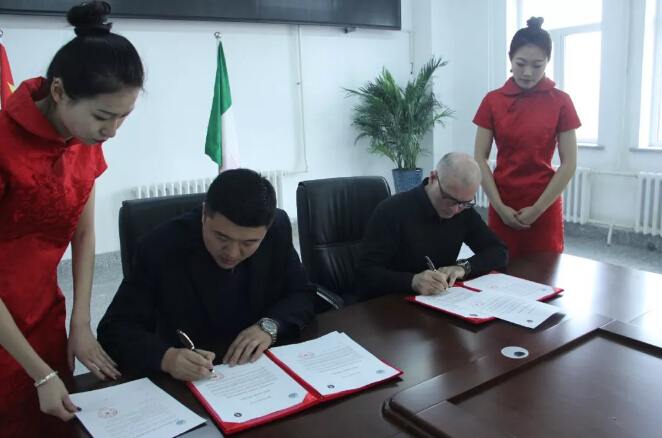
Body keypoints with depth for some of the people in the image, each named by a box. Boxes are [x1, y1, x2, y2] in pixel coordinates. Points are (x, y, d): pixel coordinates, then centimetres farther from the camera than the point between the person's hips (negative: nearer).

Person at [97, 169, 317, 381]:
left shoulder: (278, 228, -10)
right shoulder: (158, 247, -18)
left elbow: (302, 293, 0)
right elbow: (115, 329, -15)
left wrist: (269, 325, -19)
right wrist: (166, 357, -33)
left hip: (265, 368, 2)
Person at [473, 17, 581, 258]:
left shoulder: (561, 102, -2)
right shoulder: (492, 101, 0)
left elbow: (569, 163, -4)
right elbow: (480, 158, -2)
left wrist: (537, 208, -8)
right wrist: (499, 206, -8)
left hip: (544, 207, 0)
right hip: (503, 206, 1)